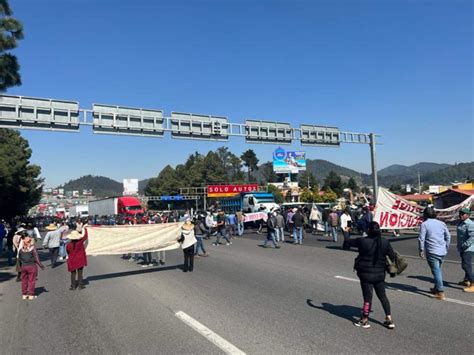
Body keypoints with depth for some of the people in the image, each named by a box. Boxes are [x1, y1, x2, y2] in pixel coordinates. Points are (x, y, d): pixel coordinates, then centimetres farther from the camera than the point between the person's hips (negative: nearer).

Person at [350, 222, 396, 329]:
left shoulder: (363, 241, -16)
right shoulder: (385, 242, -5)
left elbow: (349, 242, -2)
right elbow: (392, 256, 2)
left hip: (366, 274, -4)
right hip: (380, 274, 4)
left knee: (367, 297, 5)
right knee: (382, 296, 17)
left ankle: (364, 320, 16)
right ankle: (389, 319, 21)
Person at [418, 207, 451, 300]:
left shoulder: (424, 224, -8)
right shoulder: (441, 223, 8)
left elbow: (421, 238, -12)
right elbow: (448, 237, 14)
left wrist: (421, 250, -2)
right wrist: (446, 248, 24)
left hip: (432, 252, -6)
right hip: (442, 252, 6)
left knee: (436, 271, -3)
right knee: (438, 270, 20)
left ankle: (441, 293, -6)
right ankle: (436, 288, 31)